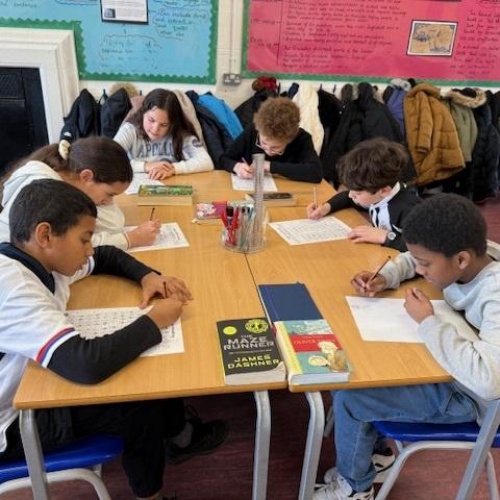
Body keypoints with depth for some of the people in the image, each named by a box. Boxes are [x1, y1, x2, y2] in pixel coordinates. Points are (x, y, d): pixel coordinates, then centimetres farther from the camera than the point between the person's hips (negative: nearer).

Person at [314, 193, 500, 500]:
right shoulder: (461, 264, -9)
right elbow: (409, 260, 11)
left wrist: (428, 322, -32)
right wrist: (384, 279, -11)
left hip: (468, 395, -8)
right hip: (441, 367, 8)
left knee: (350, 398, -15)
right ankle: (371, 453, 28)